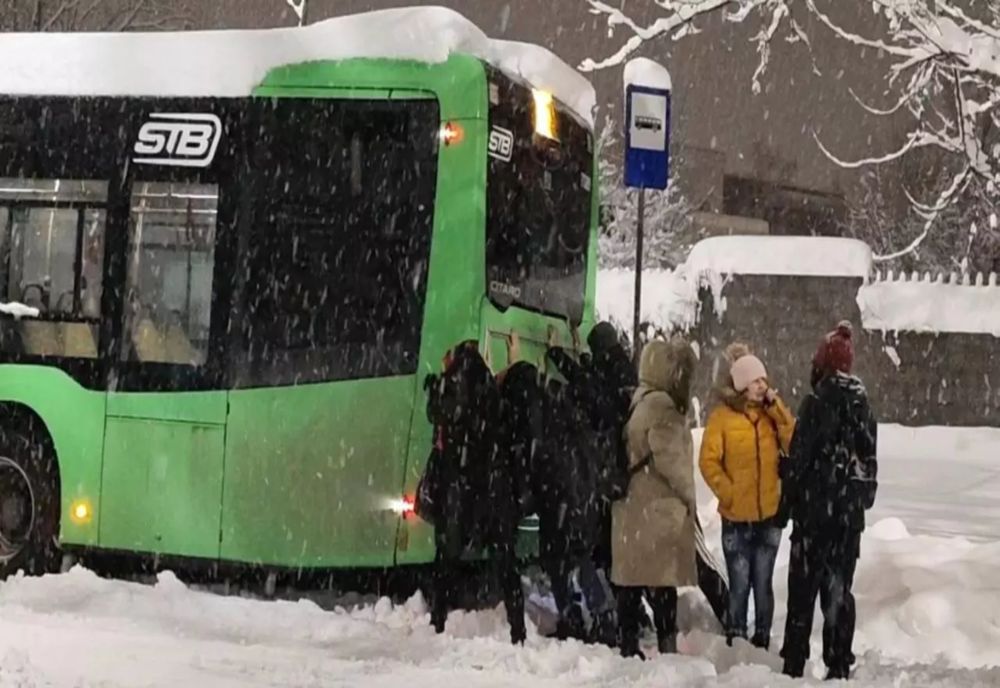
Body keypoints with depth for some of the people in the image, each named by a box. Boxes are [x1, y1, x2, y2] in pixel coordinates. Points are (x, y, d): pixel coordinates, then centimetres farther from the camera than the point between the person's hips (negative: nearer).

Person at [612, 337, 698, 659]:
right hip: (659, 509, -9)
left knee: (631, 583, 9)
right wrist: (689, 496, -4)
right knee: (662, 585, -8)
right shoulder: (661, 406, -14)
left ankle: (629, 646, 13)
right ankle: (667, 646, -9)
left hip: (632, 508, 9)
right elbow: (669, 458, -18)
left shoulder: (638, 402, 16)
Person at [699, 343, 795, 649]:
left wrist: (775, 406, -11)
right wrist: (728, 492, -14)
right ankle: (736, 643, 7)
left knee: (763, 582, 9)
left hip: (770, 513, 3)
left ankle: (762, 641, 17)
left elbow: (795, 445, -9)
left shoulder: (772, 412, 5)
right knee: (739, 584, -2)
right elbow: (709, 460, -8)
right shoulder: (723, 415, -7)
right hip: (737, 516, -3)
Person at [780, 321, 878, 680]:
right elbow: (869, 459, 12)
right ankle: (839, 665, 11)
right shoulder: (861, 403, 7)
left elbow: (800, 457, -12)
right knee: (839, 586, 10)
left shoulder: (818, 402, -13)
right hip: (851, 510, 6)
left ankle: (795, 662, 2)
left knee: (804, 586, 1)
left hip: (817, 507, -6)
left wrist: (789, 502, 0)